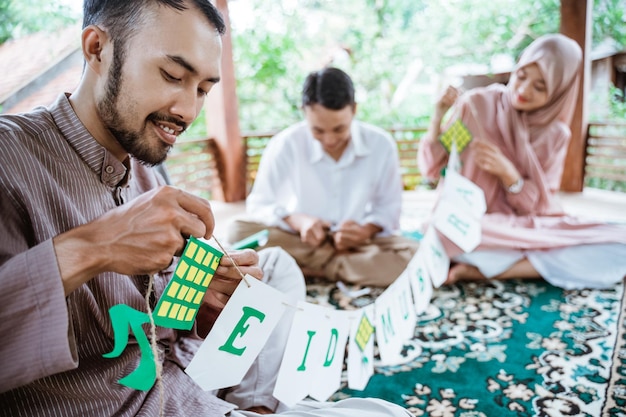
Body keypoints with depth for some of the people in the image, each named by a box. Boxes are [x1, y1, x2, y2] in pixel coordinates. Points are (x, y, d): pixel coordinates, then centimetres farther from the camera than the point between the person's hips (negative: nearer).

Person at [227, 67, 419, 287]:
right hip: (299, 240, 0)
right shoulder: (284, 145, -14)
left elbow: (388, 207, 0)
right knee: (239, 232, -27)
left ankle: (313, 268, -19)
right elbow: (259, 205, -6)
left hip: (357, 242, 1)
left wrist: (367, 230, -22)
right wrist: (296, 220, -25)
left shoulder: (382, 145, -10)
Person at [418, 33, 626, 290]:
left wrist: (506, 172, -22)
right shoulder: (476, 104, -4)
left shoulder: (555, 134, 2)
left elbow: (537, 205, -3)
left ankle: (484, 270, -20)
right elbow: (432, 169, -4)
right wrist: (438, 117, -19)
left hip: (529, 227, 4)